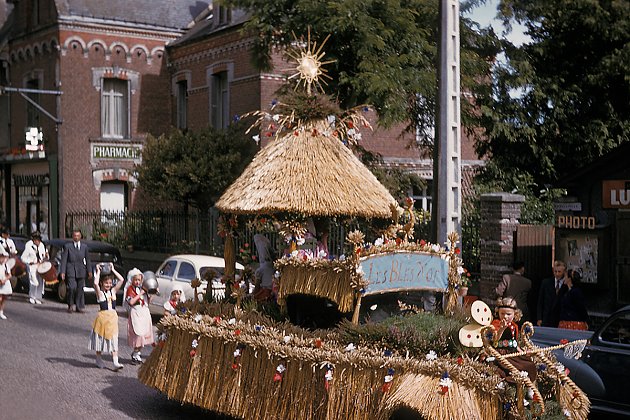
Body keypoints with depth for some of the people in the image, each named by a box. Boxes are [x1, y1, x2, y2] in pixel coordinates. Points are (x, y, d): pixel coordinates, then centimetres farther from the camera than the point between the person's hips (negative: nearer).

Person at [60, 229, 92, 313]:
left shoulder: (84, 247, 11)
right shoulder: (67, 246, 3)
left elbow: (87, 259, 14)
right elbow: (64, 259, 0)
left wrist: (89, 271, 7)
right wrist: (62, 272, -7)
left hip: (81, 271, 3)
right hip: (71, 270, -3)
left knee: (80, 289, 3)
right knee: (72, 288, -15)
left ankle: (79, 306, 11)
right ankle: (71, 305, 3)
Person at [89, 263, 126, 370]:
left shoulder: (113, 291, 8)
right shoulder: (99, 293, -4)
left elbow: (121, 280, 2)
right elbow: (95, 283, -24)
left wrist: (113, 270, 4)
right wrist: (98, 271, -12)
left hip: (113, 317, 3)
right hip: (102, 316, -3)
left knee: (113, 340, -2)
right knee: (100, 339, 9)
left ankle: (115, 362, -6)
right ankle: (98, 359, 26)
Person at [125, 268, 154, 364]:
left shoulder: (143, 288, 14)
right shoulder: (130, 289, -5)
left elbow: (148, 301, 20)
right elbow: (131, 302, -17)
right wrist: (140, 294, -17)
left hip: (145, 313, 7)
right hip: (136, 313, -7)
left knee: (144, 334, 5)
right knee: (139, 334, -12)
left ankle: (136, 353, 18)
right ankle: (135, 355, 0)